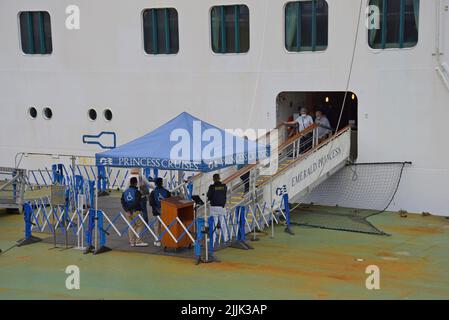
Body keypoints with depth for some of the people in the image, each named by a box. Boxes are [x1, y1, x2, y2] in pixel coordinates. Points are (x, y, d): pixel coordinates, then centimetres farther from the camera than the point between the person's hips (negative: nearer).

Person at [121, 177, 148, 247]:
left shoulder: (125, 192, 9)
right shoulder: (137, 192, -11)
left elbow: (123, 202, 4)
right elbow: (137, 202, -15)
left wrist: (127, 210, -1)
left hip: (128, 212, 6)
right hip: (135, 211, -6)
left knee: (131, 226, 13)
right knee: (140, 225, 1)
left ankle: (132, 242, 15)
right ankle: (138, 241, -4)